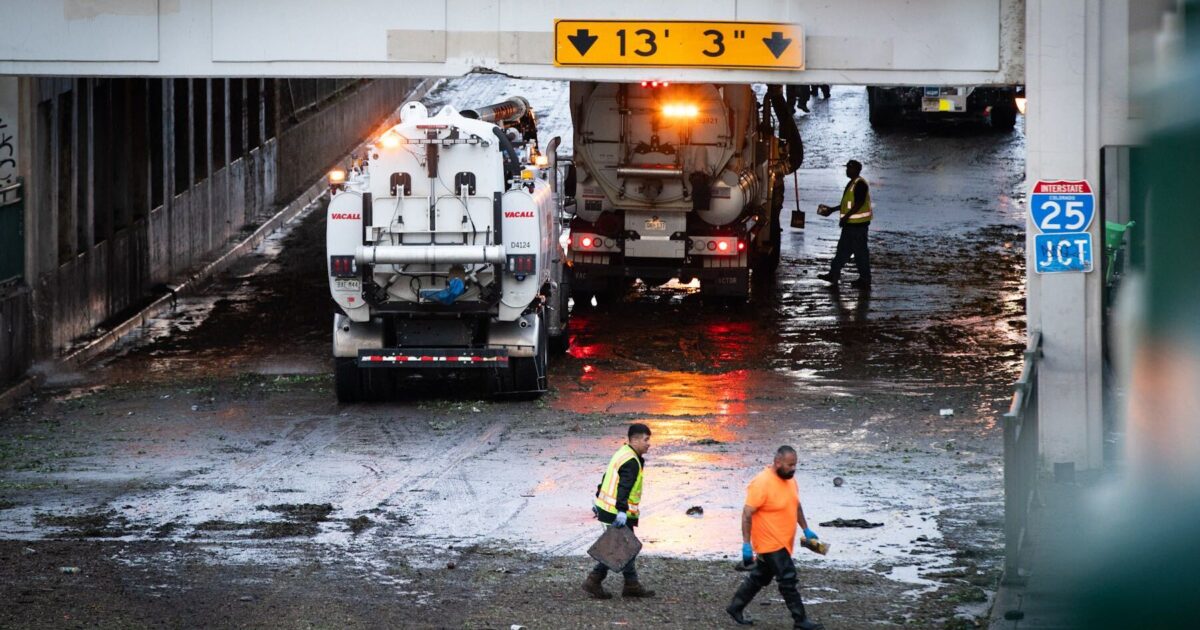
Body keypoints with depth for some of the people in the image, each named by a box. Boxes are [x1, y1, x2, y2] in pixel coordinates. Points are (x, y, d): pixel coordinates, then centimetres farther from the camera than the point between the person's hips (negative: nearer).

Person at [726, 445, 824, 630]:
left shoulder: (789, 479, 5)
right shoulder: (762, 483, -23)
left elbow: (796, 505, 21)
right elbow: (747, 514, -22)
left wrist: (806, 529, 18)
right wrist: (746, 544, -25)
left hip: (783, 542, 9)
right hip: (770, 543, -9)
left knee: (760, 577, 18)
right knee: (788, 579, -8)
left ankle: (735, 608, 31)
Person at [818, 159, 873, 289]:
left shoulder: (860, 184, -16)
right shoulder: (852, 184, 16)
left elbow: (859, 204, -23)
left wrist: (846, 216, -23)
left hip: (858, 224, -11)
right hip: (851, 224, 11)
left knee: (860, 251, -5)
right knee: (843, 250, 13)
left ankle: (865, 280, 1)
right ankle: (833, 275, 19)